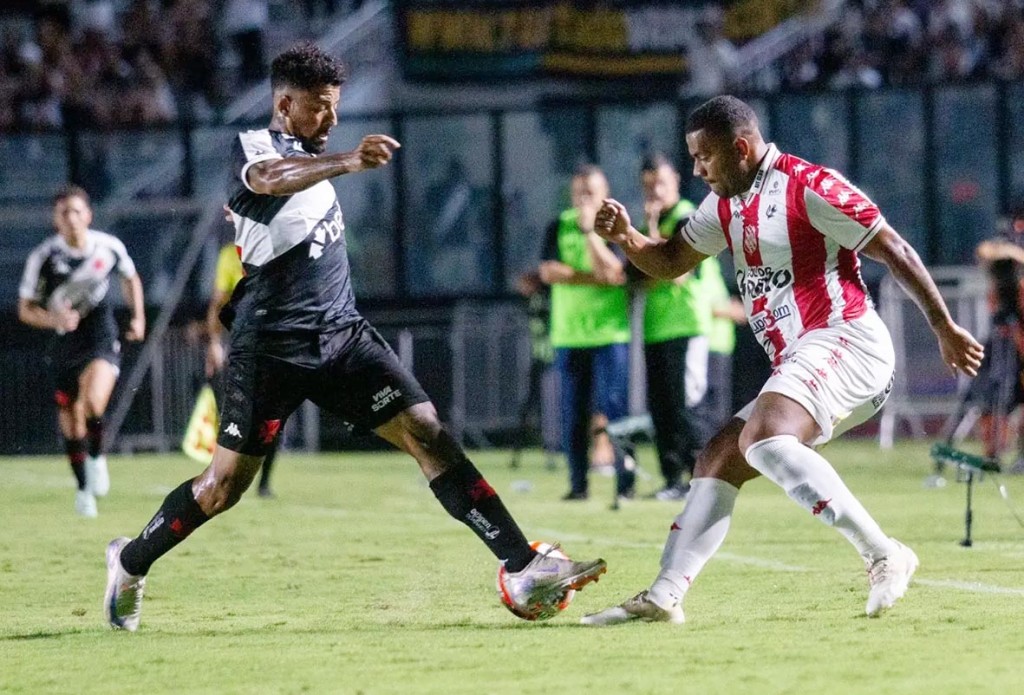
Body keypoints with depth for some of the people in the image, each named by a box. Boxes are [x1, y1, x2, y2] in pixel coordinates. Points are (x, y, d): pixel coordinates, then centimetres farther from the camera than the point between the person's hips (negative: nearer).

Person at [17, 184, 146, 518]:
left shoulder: (110, 247, -6)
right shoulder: (42, 257, -10)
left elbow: (130, 278, 17)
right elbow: (25, 309, -3)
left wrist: (138, 316, 7)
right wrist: (54, 319, -22)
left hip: (102, 341, -1)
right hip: (65, 345, 1)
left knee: (93, 403, -28)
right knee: (71, 425, 7)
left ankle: (97, 457, 0)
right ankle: (83, 489, 28)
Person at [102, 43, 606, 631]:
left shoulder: (313, 157, 15)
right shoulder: (254, 145, -8)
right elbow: (269, 180, -35)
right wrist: (348, 162, -50)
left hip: (342, 335, 6)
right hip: (271, 347, -6)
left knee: (429, 434, -9)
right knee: (223, 486, 0)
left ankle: (523, 567, -16)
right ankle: (131, 564, 25)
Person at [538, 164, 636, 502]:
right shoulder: (559, 227, 9)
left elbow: (614, 272, -14)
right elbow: (547, 271, -3)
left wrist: (590, 229, -15)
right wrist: (592, 277, -10)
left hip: (610, 332, -3)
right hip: (567, 333, 3)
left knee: (613, 408, -10)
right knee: (573, 414, 3)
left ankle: (626, 480, -10)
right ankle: (578, 483, 8)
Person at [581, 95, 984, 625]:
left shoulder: (809, 187, -10)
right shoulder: (726, 205, 17)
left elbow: (894, 251, -7)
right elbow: (669, 262, 26)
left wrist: (945, 329, -6)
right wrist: (625, 237, 5)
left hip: (841, 339, -10)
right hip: (797, 363, 10)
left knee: (762, 439, -30)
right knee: (715, 463, 6)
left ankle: (884, 557, -31)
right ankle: (663, 597, 6)